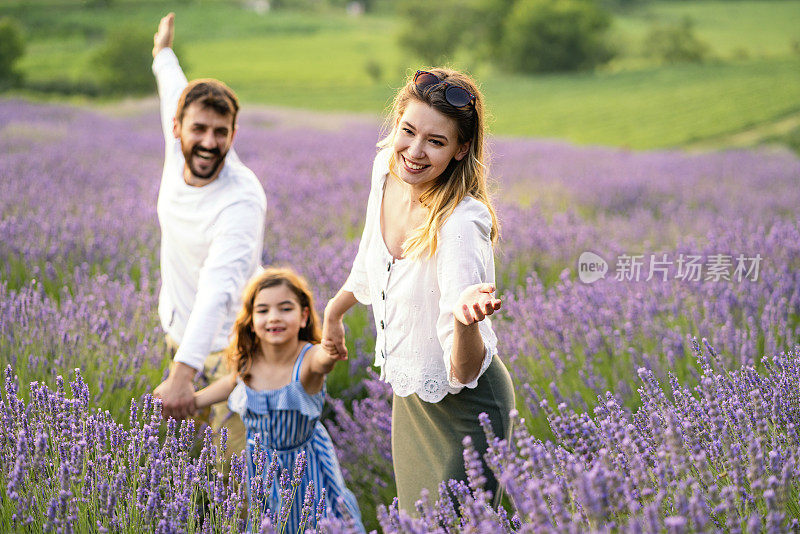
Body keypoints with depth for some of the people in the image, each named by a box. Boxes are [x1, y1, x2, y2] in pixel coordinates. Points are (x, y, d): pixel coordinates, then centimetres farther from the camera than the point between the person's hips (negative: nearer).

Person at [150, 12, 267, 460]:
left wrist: (184, 373, -57)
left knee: (239, 453, -11)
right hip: (179, 329, 7)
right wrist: (163, 54, 36)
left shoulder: (243, 200, -31)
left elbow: (219, 288, -45)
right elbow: (176, 97, 16)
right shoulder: (177, 153, -10)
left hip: (228, 339, -7)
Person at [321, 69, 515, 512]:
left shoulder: (462, 224, -30)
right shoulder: (387, 169, -10)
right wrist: (334, 310, 26)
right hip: (407, 395, 7)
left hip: (462, 412, -7)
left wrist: (465, 318, -51)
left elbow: (465, 372, -32)